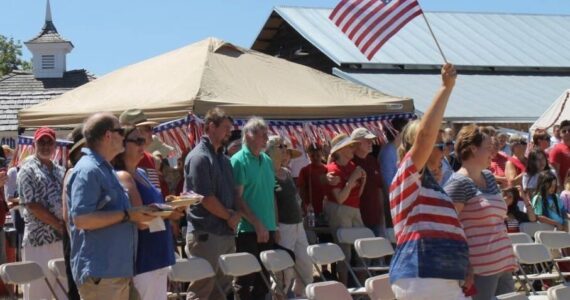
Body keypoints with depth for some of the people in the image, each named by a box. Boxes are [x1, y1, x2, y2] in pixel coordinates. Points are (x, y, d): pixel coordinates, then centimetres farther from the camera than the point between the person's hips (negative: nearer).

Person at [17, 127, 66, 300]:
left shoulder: (60, 171, 14)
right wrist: (59, 225, -13)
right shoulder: (28, 170, -5)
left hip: (62, 237, 6)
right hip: (38, 238, -6)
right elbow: (31, 205, -13)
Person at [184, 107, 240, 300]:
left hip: (227, 232, 9)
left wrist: (236, 215, 0)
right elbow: (206, 198, -17)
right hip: (206, 234, -9)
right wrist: (229, 217, -6)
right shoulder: (199, 157, -12)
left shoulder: (223, 158, 16)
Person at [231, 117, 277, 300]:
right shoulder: (239, 161, -9)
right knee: (246, 279, -1)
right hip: (248, 230, -7)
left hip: (267, 229, 7)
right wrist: (257, 225, -17)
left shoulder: (267, 161, 12)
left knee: (264, 277, 12)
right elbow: (238, 198, -14)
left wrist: (275, 225, 12)